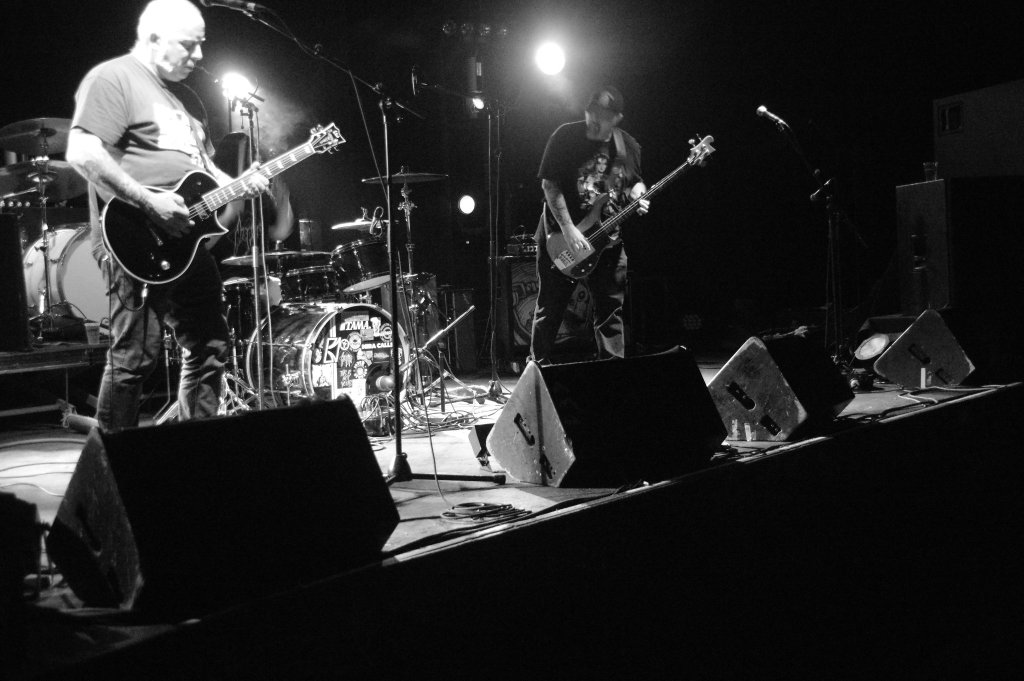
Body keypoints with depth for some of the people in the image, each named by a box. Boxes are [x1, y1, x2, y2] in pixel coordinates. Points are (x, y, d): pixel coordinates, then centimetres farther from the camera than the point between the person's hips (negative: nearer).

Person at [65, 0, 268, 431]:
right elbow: (82, 154, -18)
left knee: (209, 346, 11)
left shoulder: (185, 97, 22)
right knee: (136, 354, -10)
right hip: (136, 239, -9)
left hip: (189, 240, 9)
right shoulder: (112, 80, -7)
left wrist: (237, 186, 8)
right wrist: (148, 201, -21)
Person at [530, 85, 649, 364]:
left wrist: (639, 197, -7)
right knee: (550, 310, 1)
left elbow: (635, 181, 19)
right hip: (562, 238, -3)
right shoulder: (566, 137, -9)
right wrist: (569, 231, -19)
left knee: (610, 310, 6)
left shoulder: (627, 145, 4)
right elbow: (549, 183, -12)